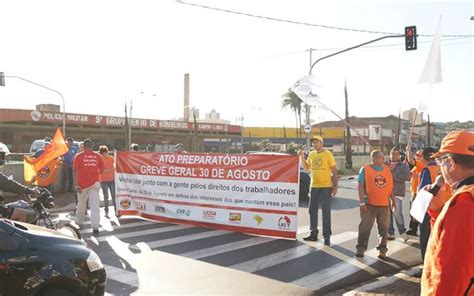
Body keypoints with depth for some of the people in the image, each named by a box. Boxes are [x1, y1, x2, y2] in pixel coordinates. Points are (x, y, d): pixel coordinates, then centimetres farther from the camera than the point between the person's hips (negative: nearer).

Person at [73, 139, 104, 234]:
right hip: (95, 183, 0)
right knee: (95, 205, -3)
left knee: (81, 203, 19)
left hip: (82, 184, 0)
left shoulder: (78, 156, -3)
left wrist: (76, 184, -6)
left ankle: (79, 221, 37)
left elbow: (76, 171, -7)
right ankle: (95, 227, -11)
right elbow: (101, 169, 6)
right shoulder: (98, 156, 1)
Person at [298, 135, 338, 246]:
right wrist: (302, 156, 4)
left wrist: (335, 186, -11)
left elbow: (334, 171, -6)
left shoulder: (328, 154, -7)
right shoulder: (311, 154, 10)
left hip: (325, 187, -6)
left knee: (326, 212, -1)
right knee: (312, 211, 12)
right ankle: (313, 234, 25)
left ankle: (327, 237, 6)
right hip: (314, 187, 6)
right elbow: (306, 167, 17)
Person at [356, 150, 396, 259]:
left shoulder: (387, 169, 10)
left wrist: (393, 200, 12)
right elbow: (360, 186, -8)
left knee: (384, 228, 7)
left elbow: (390, 187, 16)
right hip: (369, 204, -4)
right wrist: (362, 202, -13)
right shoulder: (365, 169, -5)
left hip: (384, 204, 4)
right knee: (365, 227, 2)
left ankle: (382, 249, 17)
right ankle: (361, 248, 13)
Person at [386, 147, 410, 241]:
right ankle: (390, 233, 18)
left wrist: (392, 175, -13)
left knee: (397, 213, -9)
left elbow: (406, 177, -11)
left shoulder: (404, 165, 3)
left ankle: (402, 232, 10)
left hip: (397, 192, -3)